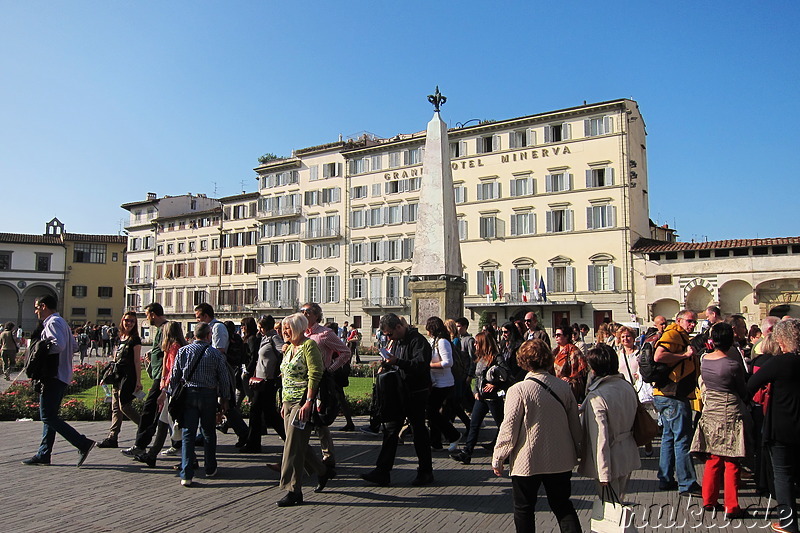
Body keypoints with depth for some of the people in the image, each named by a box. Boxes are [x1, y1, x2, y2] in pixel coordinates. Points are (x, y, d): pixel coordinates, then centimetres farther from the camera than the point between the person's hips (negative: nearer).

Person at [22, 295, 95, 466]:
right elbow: (74, 347, 19)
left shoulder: (52, 322, -11)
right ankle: (44, 454, 18)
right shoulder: (62, 322, 20)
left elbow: (59, 345, -26)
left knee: (48, 417, -9)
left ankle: (83, 443, -14)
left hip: (53, 377, -10)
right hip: (62, 376, 10)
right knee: (49, 415, 13)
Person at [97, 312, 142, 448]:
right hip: (117, 376, 8)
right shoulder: (120, 339, 15)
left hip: (128, 377, -8)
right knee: (115, 407, 7)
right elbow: (115, 359, 21)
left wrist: (138, 381, -12)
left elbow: (137, 360, -9)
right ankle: (112, 437, 10)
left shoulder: (135, 339, -5)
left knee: (125, 406, -9)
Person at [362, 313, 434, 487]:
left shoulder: (418, 341, -14)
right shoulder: (396, 342, 15)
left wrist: (397, 361, -31)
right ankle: (382, 472, 10)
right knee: (390, 429, 6)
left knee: (419, 432, 3)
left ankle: (426, 472, 18)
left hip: (416, 394, -8)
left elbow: (421, 365, -27)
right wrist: (385, 366, 5)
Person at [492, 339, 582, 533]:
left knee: (524, 509, 13)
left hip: (527, 462, -4)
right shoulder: (564, 387, -3)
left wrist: (498, 458, -3)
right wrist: (576, 451, 22)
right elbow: (575, 424, 6)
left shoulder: (518, 390, -18)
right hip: (561, 460, 5)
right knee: (563, 506, 19)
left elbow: (509, 429, -15)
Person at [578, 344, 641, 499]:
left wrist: (603, 474, -21)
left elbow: (600, 439, -26)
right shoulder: (628, 387, -2)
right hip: (629, 456, 7)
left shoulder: (596, 397, -25)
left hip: (611, 461, -7)